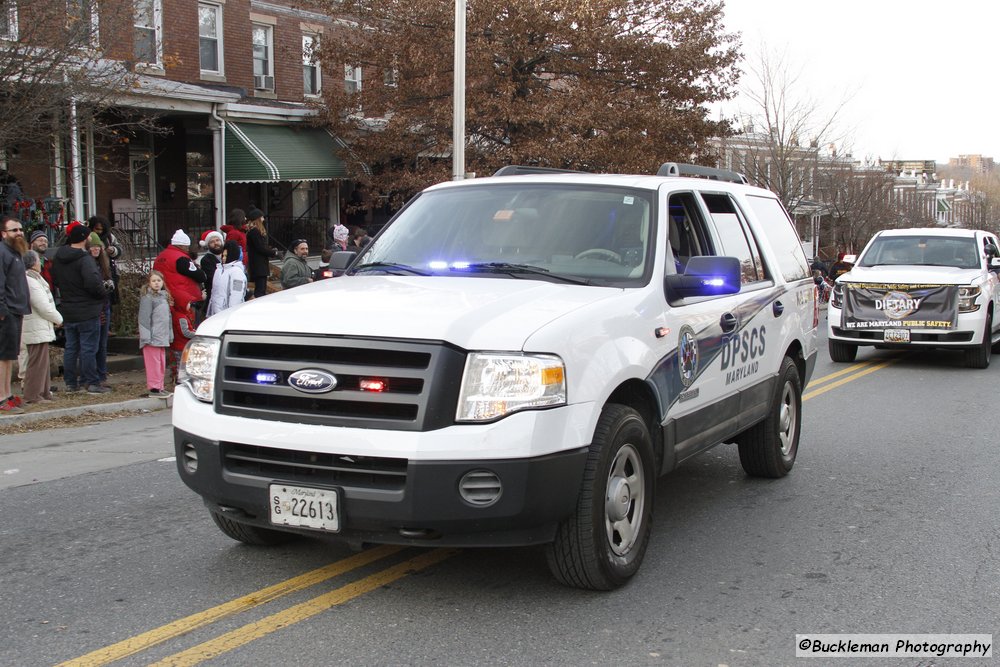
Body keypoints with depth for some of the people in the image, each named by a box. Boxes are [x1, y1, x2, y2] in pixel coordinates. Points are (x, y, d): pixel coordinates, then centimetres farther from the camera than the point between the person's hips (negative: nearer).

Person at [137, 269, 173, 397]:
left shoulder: (164, 296, 15)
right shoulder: (147, 297, -9)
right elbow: (144, 318, -13)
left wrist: (170, 335, 17)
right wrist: (146, 337, -18)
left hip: (162, 338, 8)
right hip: (152, 338, -8)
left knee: (162, 363, 12)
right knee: (154, 363, -5)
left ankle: (159, 387, 20)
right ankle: (154, 388, -1)